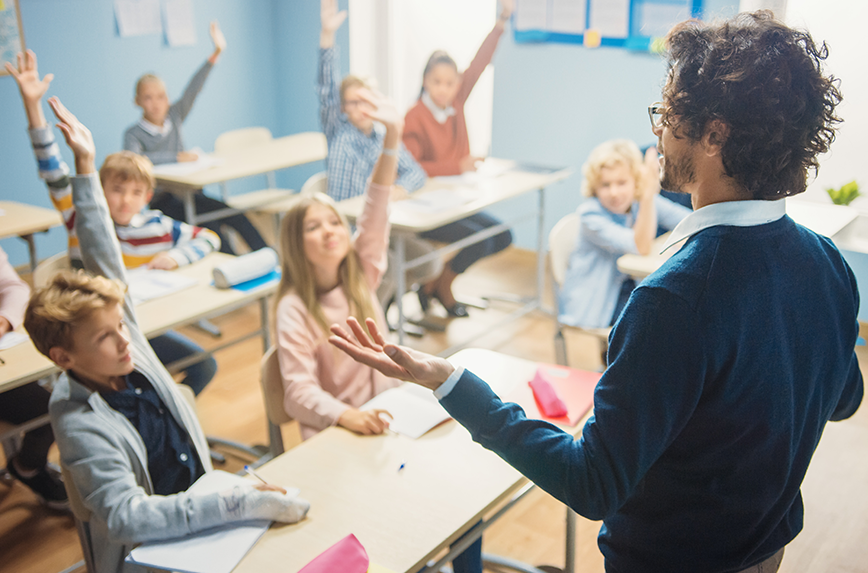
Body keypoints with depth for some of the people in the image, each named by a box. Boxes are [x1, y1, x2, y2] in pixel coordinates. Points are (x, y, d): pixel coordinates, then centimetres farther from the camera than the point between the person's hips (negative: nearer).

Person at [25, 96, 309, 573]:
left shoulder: (128, 348, -5)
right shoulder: (81, 425, -23)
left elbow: (104, 261, -2)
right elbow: (125, 516, -33)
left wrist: (86, 166, -3)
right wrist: (243, 502, -39)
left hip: (200, 507, 7)